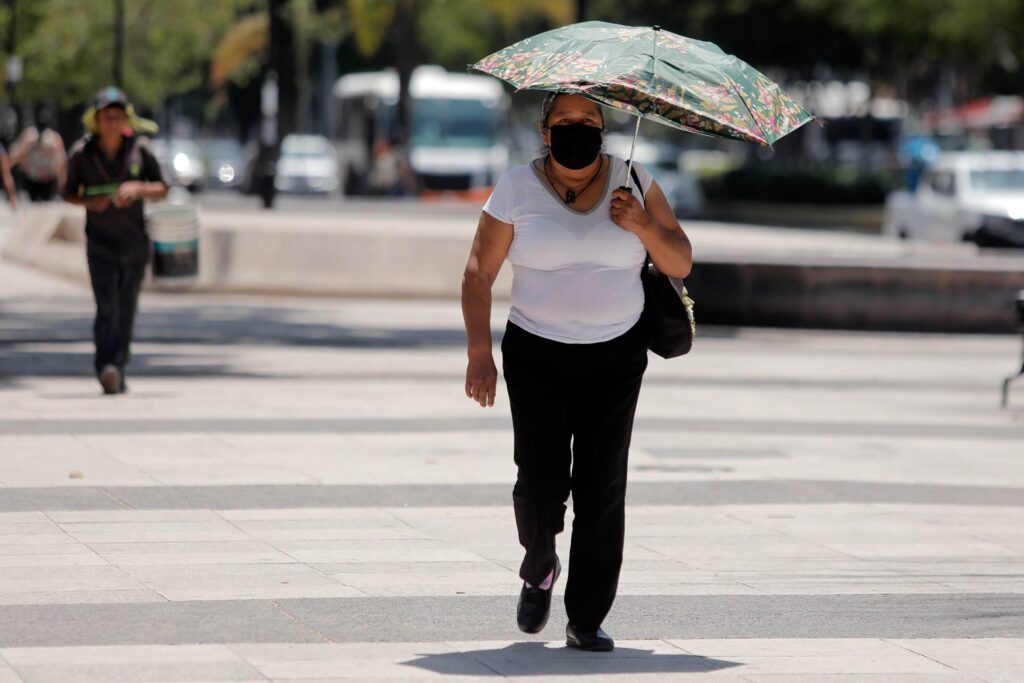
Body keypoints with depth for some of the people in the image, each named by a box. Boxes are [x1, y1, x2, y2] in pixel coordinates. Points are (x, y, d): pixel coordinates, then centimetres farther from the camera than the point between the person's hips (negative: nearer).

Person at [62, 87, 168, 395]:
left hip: (135, 241, 2)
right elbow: (69, 193, 7)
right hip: (100, 241, -2)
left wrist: (138, 188, -17)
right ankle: (107, 368, -28)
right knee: (106, 306, -17)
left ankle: (118, 369, 19)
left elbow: (162, 190, 3)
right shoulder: (82, 153, -3)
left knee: (126, 308, 8)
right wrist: (89, 202, -14)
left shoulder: (139, 149, -2)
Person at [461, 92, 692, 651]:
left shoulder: (632, 182, 2)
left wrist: (644, 227, -17)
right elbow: (478, 275, -2)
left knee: (602, 486, -7)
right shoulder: (517, 189, -2)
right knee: (541, 482, -10)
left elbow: (680, 264, 2)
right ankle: (539, 568, 24)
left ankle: (586, 621, 0)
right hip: (537, 356, -1)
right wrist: (479, 352, -12)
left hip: (616, 357, 1)